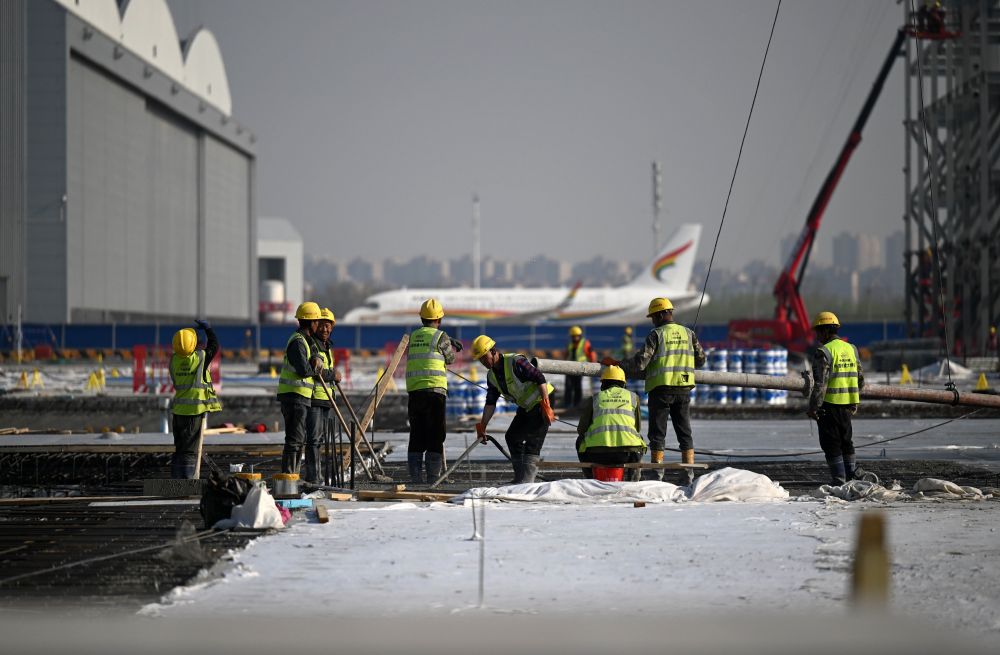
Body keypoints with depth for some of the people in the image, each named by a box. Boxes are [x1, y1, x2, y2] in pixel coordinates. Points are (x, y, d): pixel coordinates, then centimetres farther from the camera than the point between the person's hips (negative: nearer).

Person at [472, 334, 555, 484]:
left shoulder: (515, 362, -23)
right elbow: (490, 403, 7)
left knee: (533, 442, -13)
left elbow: (540, 379, -26)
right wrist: (482, 427, 2)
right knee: (512, 437, 9)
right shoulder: (491, 376, 4)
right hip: (526, 406, 9)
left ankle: (527, 481, -13)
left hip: (541, 402, -9)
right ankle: (520, 479, 15)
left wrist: (546, 405, -31)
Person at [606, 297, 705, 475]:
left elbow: (640, 362, -13)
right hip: (684, 388, 4)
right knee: (684, 430, 11)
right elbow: (700, 359, 13)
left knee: (658, 432, 2)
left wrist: (616, 364, -3)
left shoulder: (656, 334, -7)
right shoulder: (688, 333, 8)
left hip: (661, 388, -4)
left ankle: (657, 472, -1)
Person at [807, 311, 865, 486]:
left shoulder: (823, 352, -13)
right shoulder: (851, 349, 11)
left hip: (829, 405, -7)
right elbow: (860, 379, 17)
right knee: (846, 440, 18)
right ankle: (851, 476, 23)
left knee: (831, 444, 1)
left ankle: (838, 479, 0)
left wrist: (813, 407, -15)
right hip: (847, 405, 7)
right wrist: (854, 403, 25)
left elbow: (820, 383, -19)